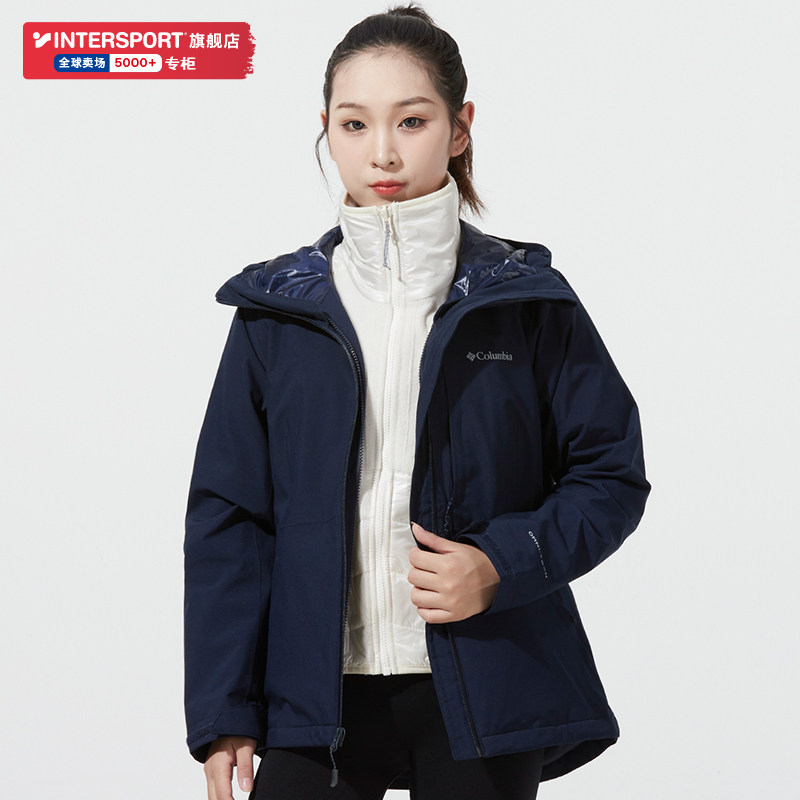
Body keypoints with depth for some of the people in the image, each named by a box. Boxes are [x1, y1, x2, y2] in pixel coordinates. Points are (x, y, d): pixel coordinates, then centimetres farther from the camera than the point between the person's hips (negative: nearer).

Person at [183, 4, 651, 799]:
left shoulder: (528, 300, 1)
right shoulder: (276, 309, 4)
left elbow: (613, 475, 4)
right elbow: (226, 517, 4)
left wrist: (503, 566, -14)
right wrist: (222, 714, 0)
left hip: (481, 696, -1)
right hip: (318, 695, 1)